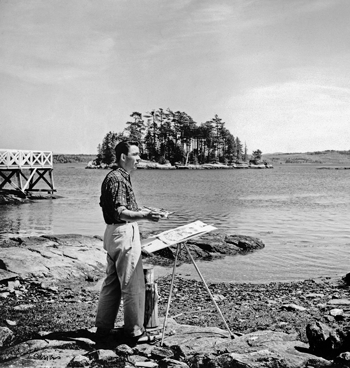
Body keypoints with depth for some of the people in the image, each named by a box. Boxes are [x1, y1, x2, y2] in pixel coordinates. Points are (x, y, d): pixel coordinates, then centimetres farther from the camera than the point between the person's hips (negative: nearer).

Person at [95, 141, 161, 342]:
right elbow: (120, 213, -24)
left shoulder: (121, 177, 16)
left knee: (112, 282, 15)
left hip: (115, 233, 11)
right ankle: (134, 330, 8)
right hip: (124, 233, -11)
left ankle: (103, 326, 24)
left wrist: (142, 212, 25)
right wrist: (144, 216, -37)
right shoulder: (117, 179, -17)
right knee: (133, 284, -2)